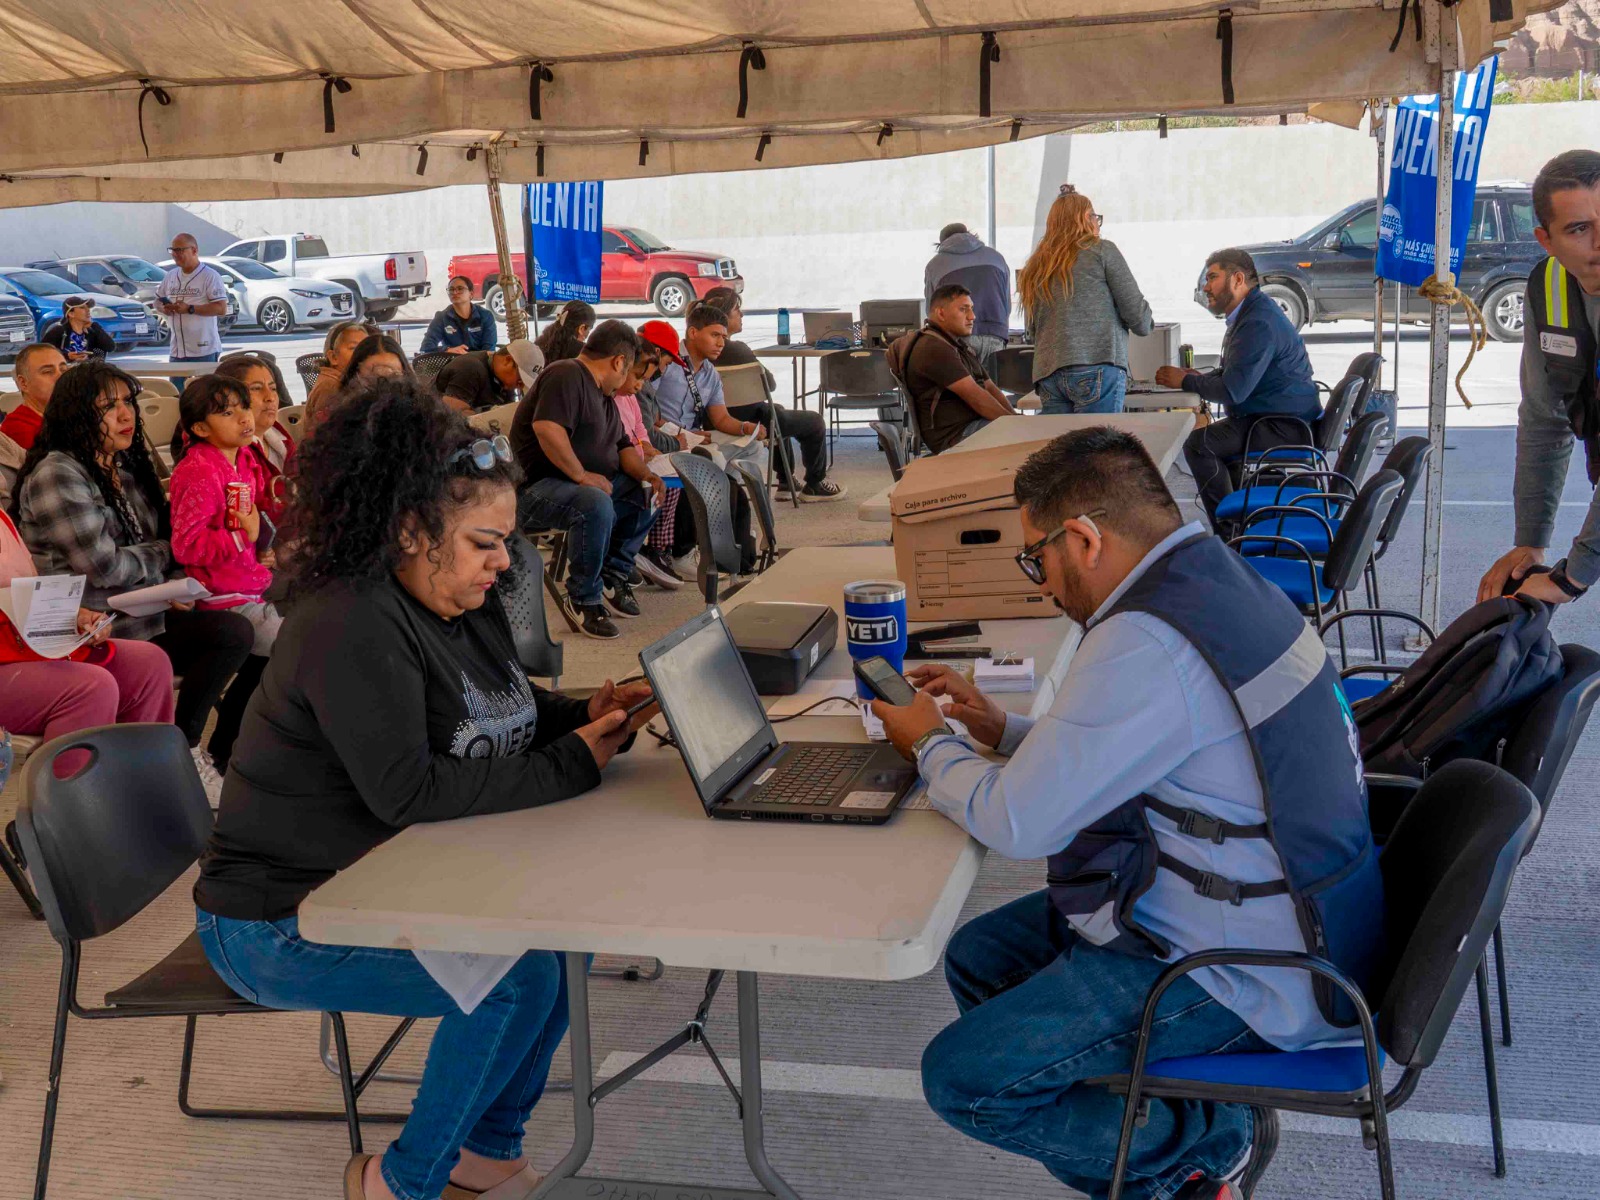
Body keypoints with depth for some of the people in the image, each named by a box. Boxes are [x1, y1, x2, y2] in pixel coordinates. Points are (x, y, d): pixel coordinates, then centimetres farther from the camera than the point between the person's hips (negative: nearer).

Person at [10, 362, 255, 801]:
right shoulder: (57, 475, -13)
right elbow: (104, 567, -18)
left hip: (144, 607, 9)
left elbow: (164, 537, 17)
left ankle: (218, 759, 3)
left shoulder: (128, 464, 14)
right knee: (233, 634, -23)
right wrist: (165, 554, -2)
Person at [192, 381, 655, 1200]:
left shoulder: (467, 601, 2)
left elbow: (505, 712, 15)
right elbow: (409, 791, -32)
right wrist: (572, 764, -27)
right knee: (518, 976, -22)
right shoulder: (351, 628, -26)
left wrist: (589, 715, -7)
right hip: (280, 923, -9)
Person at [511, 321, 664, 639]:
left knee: (648, 494, 8)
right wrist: (581, 475, -26)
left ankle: (614, 574, 14)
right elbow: (546, 427, -30)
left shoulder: (602, 394, 20)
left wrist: (645, 474, 3)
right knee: (596, 505, -37)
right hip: (536, 489, -11)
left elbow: (622, 445, 23)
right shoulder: (567, 376, -14)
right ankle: (582, 599, -20)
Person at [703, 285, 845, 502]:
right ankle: (814, 486, 24)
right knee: (815, 422, 11)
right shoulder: (736, 349, -27)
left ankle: (785, 482, 42)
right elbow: (769, 384, -15)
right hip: (749, 421, -9)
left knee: (777, 410, 39)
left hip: (722, 420, 9)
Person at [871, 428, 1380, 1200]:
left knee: (960, 1079, -8)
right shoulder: (1217, 579, 4)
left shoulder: (1146, 644, -27)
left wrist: (931, 747, -2)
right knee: (976, 958, 15)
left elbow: (1015, 823, -21)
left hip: (1244, 976, -10)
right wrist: (1001, 728, 13)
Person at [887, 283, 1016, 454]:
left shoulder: (957, 345, 23)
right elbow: (975, 397, -18)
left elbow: (990, 388, 17)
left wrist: (1015, 417, 0)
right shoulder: (933, 349, -13)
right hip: (955, 436, -11)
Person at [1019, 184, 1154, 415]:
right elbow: (1136, 310, 3)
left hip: (1046, 372, 5)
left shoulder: (1035, 267, 18)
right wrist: (1146, 325, 23)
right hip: (1098, 368, -5)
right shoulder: (1102, 251, 4)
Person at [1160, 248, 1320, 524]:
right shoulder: (1250, 313, 14)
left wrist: (1185, 381, -12)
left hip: (1284, 427, -11)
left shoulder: (1259, 323, -21)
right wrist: (1200, 377, 6)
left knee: (1198, 444, -21)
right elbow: (1234, 373, 25)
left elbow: (1233, 390, -25)